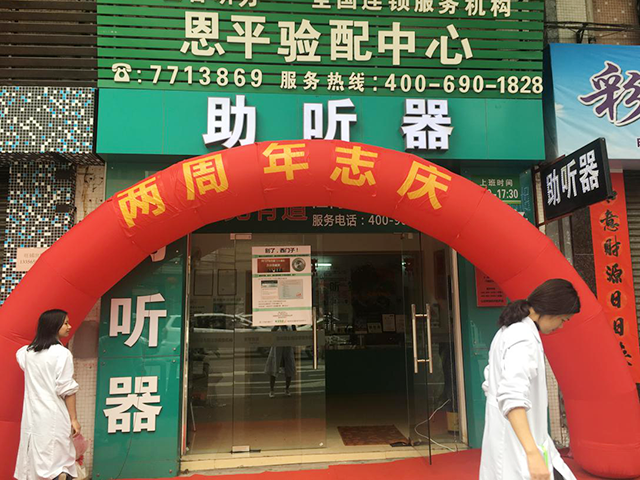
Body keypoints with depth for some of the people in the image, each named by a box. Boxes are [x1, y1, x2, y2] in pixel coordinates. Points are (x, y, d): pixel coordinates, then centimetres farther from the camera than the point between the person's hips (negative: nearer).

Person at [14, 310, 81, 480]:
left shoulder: (27, 352, 8)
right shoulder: (62, 353, -11)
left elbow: (20, 356, 36)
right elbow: (66, 389, -13)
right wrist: (74, 418, -8)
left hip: (32, 415, 6)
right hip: (54, 415, -6)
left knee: (34, 460, 12)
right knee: (59, 463, 1)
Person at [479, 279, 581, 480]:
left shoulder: (508, 331, 11)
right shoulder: (525, 338, -19)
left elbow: (491, 385, 19)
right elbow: (512, 395, -32)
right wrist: (532, 453, -37)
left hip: (505, 435, 10)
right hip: (516, 442, -10)